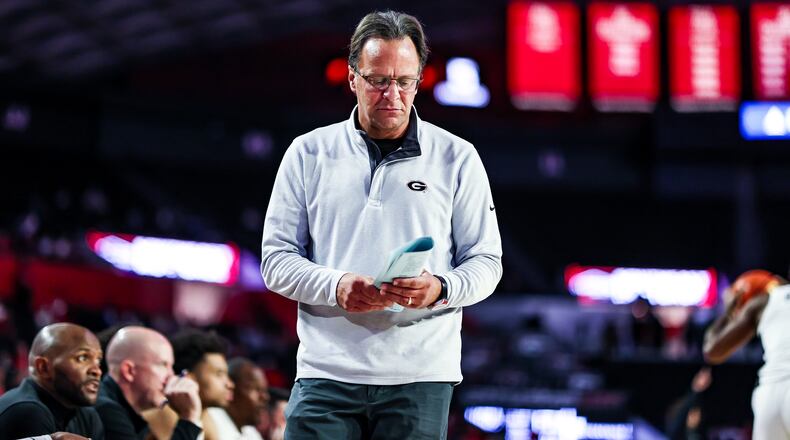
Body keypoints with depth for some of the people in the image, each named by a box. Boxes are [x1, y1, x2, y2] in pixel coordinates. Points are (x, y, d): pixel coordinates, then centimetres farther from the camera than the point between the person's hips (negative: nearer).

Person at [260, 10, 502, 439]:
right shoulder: (308, 154, 9)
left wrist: (439, 290, -15)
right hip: (327, 373, 0)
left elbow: (486, 261, 7)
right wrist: (335, 287, -13)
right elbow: (276, 259, 7)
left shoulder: (456, 158, 7)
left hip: (420, 377, 0)